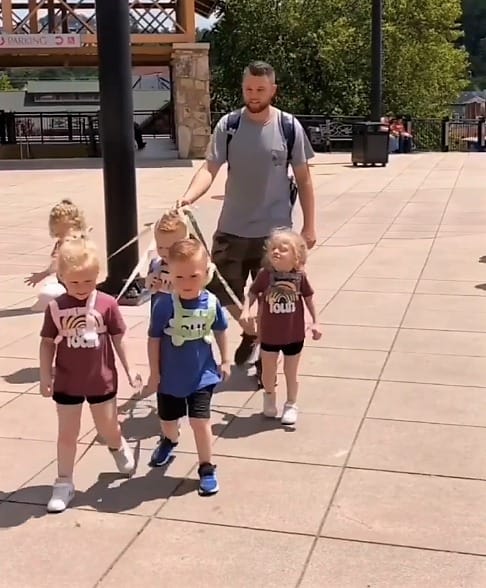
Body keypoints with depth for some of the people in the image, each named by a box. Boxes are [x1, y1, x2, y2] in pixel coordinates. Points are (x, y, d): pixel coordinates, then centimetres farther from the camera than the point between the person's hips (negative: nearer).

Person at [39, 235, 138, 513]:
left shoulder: (107, 304, -13)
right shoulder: (55, 308, -11)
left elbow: (118, 339, -3)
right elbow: (48, 343, -2)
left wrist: (129, 370, 2)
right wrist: (45, 377, -4)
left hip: (102, 380, 0)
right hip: (67, 382, 1)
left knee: (108, 429, 16)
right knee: (67, 434, 10)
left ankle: (120, 447, 50)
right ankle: (64, 484, 23)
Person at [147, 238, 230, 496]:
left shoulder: (211, 302, -15)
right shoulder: (164, 305, -23)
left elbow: (220, 331, 3)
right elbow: (154, 339, -11)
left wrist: (224, 361, 10)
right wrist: (154, 373, -7)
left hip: (202, 375, 0)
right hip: (170, 376, 0)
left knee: (200, 422, -3)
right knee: (168, 421, 21)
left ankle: (207, 468, 17)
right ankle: (169, 441, 56)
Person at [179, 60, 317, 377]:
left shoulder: (289, 127, -4)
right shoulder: (228, 125, -3)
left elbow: (303, 179, 2)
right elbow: (210, 169, -9)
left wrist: (309, 226, 1)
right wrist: (189, 197, -28)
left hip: (275, 231, -2)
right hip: (232, 229, 2)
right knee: (220, 291, 9)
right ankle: (250, 333, 39)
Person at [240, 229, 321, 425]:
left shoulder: (300, 276, -13)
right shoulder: (265, 274, -15)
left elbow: (308, 298, -1)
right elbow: (252, 293, -6)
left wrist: (315, 322, 0)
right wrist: (246, 310, -21)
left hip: (294, 334, -1)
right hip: (269, 334, 1)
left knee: (291, 372, 13)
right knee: (268, 371, 16)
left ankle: (291, 405, 33)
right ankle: (269, 397, 45)